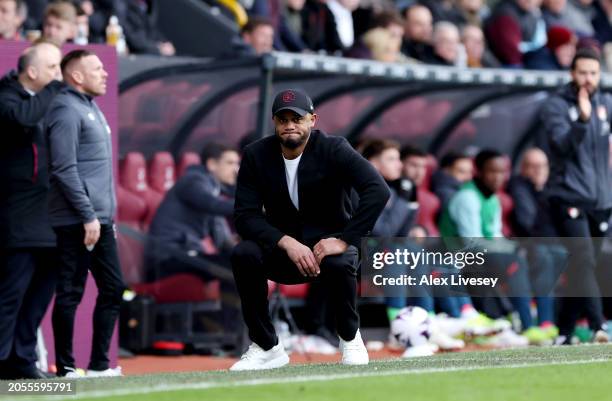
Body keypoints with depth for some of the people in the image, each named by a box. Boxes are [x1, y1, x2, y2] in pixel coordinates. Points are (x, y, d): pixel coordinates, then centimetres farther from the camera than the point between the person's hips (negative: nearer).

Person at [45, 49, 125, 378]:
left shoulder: (91, 108, 19)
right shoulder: (66, 110, -11)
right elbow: (64, 170, -18)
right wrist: (88, 216, -20)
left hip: (99, 219, 10)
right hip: (77, 222, -10)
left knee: (112, 288, 10)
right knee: (71, 292, -4)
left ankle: (99, 365, 14)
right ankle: (65, 369, 0)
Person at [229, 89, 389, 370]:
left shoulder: (333, 150, -15)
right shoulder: (256, 156, -7)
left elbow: (378, 191, -27)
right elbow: (245, 216, -14)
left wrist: (344, 240, -33)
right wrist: (287, 243, -29)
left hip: (329, 243, -2)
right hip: (281, 249, 2)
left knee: (339, 263, -36)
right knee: (244, 255, -28)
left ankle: (350, 337, -6)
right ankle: (266, 348, -14)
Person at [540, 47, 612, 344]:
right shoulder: (556, 106, -6)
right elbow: (563, 144, -19)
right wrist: (582, 119, -33)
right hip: (569, 197, -5)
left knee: (581, 268, 9)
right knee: (583, 260, -19)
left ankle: (564, 332, 17)